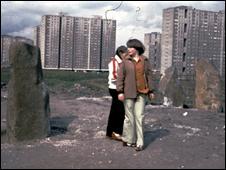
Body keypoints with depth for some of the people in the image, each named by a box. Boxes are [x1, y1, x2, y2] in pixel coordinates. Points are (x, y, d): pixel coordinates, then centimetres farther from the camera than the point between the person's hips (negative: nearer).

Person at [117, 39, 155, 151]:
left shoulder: (145, 61, 6)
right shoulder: (126, 61, 1)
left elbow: (149, 76, 10)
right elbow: (120, 77, -1)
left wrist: (151, 91, 9)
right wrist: (120, 92, -8)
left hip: (141, 93, 1)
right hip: (129, 93, -1)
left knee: (139, 117, -1)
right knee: (129, 117, 2)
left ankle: (139, 143, 5)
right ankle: (127, 139, 19)